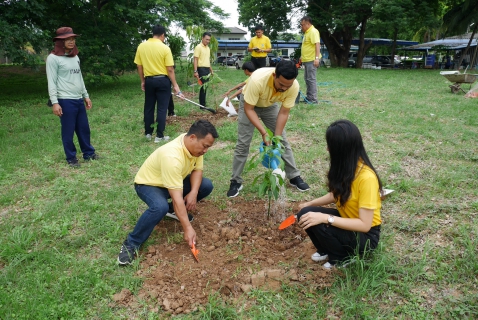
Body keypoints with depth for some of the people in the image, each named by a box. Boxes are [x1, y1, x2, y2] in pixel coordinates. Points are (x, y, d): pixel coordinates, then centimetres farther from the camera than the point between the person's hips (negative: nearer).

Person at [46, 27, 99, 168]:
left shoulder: (75, 57, 15)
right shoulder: (53, 58, -6)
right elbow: (51, 82, -10)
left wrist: (86, 96, 19)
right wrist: (54, 102, -16)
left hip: (79, 100, 6)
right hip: (65, 101, -6)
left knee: (84, 128, 12)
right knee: (68, 131, 3)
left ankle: (88, 153, 26)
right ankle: (71, 158, 15)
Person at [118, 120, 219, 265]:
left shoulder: (195, 145, -15)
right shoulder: (172, 156, -39)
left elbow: (197, 169, -4)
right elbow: (177, 197, -40)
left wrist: (193, 193, -23)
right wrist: (187, 228, -38)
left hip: (174, 181, 8)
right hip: (148, 184, -8)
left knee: (206, 186, -8)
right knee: (160, 207, -38)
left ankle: (173, 210, 13)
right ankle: (131, 243, -17)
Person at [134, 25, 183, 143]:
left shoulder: (141, 46, 1)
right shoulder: (164, 48, -10)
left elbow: (139, 66, 6)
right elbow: (170, 69, -11)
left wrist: (143, 81, 17)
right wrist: (175, 85, -5)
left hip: (149, 80, 4)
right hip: (162, 80, -4)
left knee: (148, 107, 14)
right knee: (162, 109, 1)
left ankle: (148, 133, 22)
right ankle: (159, 136, 3)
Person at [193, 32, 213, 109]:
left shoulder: (208, 48, 17)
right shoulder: (198, 47, -9)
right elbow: (195, 60, -14)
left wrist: (211, 70, 21)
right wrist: (195, 71, -21)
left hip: (207, 69, 8)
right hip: (201, 69, -8)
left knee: (205, 87, 9)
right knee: (203, 87, -9)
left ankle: (203, 104, 16)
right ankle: (202, 105, -4)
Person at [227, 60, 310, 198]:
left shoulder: (294, 86, -31)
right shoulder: (257, 80, -42)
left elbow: (284, 112, -20)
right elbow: (248, 109, -32)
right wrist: (264, 133, -37)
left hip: (271, 106, 3)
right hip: (249, 104, -3)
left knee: (283, 141, 1)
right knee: (243, 143, -6)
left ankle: (294, 176, 14)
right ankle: (235, 181, 6)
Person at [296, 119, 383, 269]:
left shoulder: (366, 177, -31)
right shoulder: (345, 167, -7)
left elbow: (364, 225, -29)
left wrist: (325, 218, -34)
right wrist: (309, 204, 8)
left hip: (366, 235, -7)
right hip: (346, 219, 7)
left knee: (319, 224, -29)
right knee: (305, 215, -13)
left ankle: (343, 258, 0)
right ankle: (327, 250, 12)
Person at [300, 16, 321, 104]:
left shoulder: (313, 31, -13)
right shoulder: (307, 32, 17)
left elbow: (317, 44, -23)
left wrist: (317, 58, -30)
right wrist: (302, 57, 28)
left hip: (312, 60, -10)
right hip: (307, 60, 10)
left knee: (311, 79, -8)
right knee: (307, 79, 14)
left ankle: (313, 99, -5)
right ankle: (309, 97, 21)